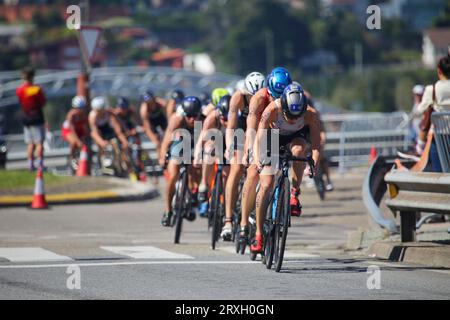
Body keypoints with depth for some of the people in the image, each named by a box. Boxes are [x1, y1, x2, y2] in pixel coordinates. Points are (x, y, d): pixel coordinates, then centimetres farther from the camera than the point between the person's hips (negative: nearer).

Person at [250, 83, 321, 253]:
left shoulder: (311, 114, -32)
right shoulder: (272, 109, -35)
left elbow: (316, 145, -32)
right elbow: (259, 137, -39)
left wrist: (314, 164, -49)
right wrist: (257, 158, -55)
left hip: (297, 136, 1)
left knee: (298, 150, -36)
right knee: (266, 185, -12)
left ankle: (295, 193, -17)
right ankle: (258, 234, -4)